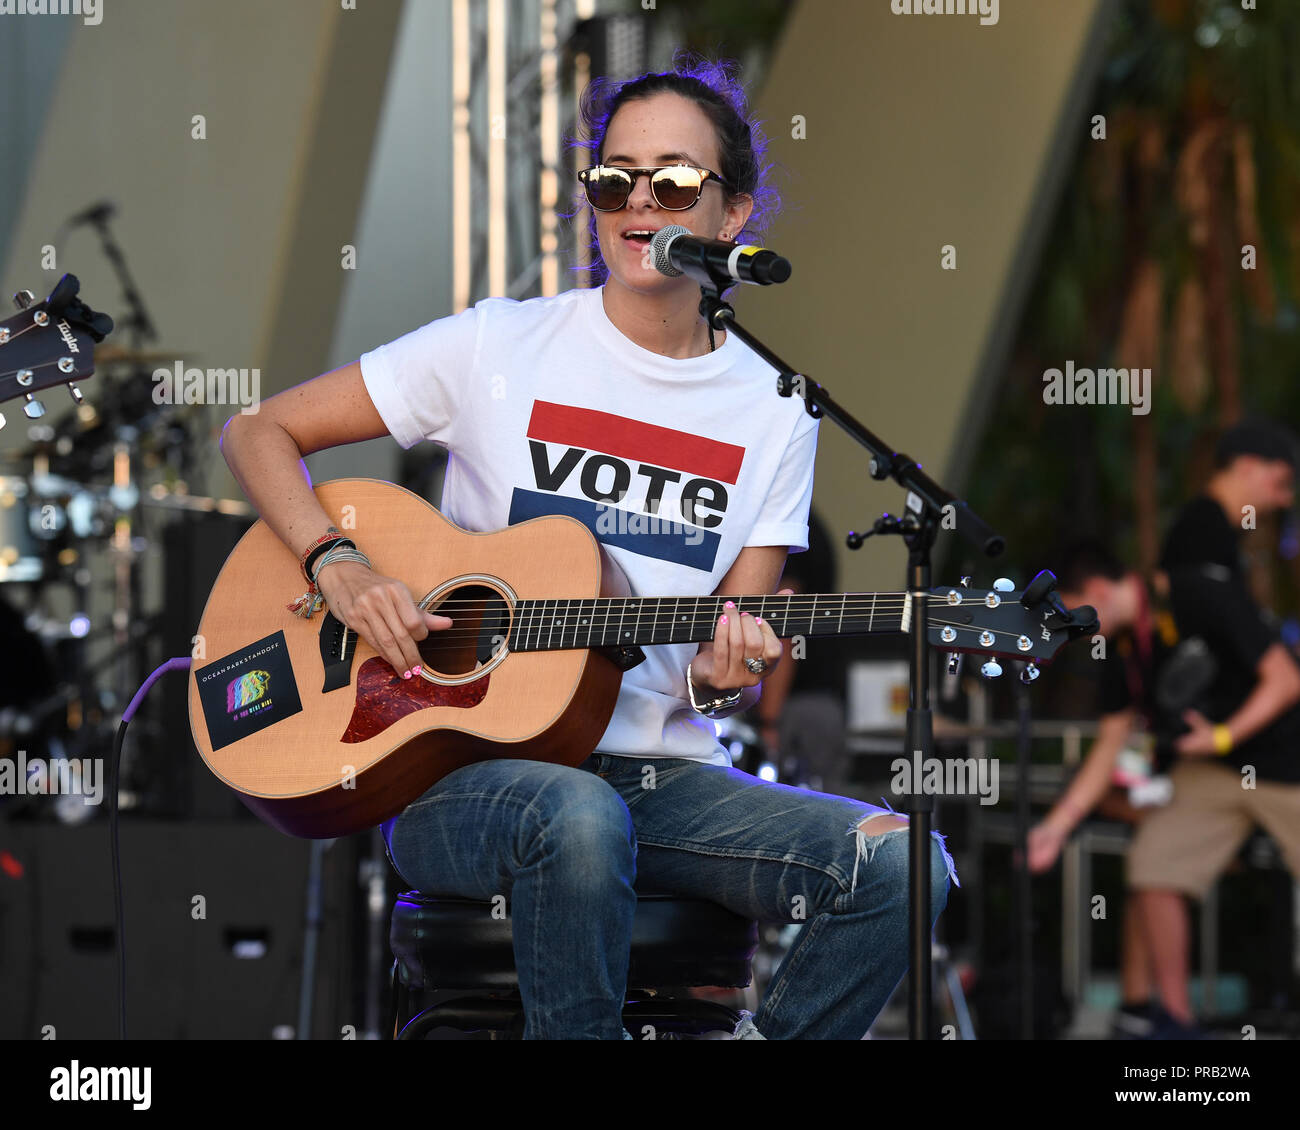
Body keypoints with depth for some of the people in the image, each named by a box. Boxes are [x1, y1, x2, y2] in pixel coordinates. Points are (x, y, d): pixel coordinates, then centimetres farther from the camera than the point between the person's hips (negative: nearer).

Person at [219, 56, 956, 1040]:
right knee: (578, 817, -40)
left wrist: (723, 678, -19)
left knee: (902, 865, -23)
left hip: (663, 775, 3)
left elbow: (732, 660, 6)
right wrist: (339, 571, -12)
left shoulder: (774, 414, 8)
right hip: (464, 767, -3)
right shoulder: (500, 347, 1)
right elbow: (259, 432, 5)